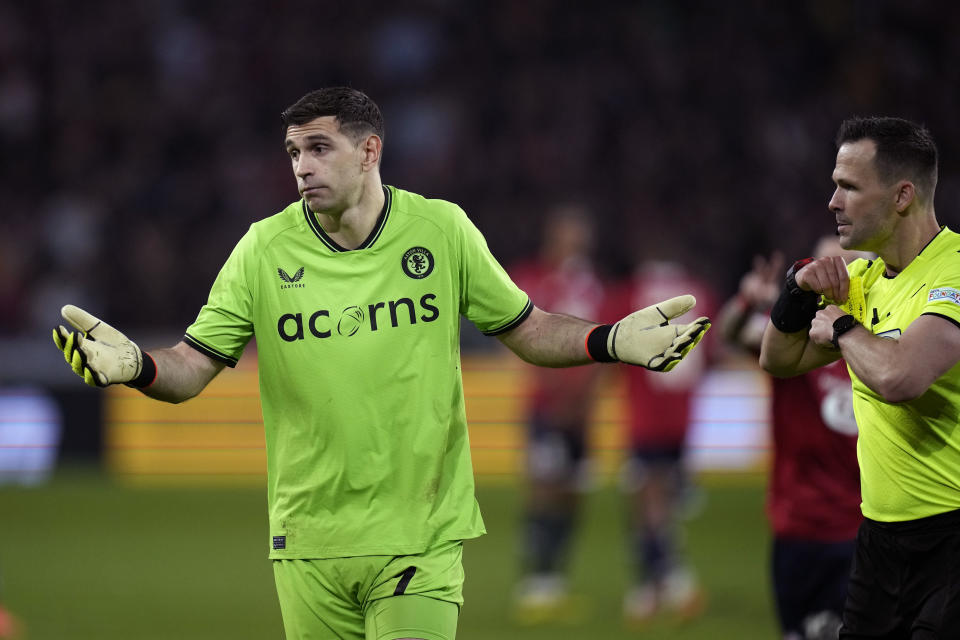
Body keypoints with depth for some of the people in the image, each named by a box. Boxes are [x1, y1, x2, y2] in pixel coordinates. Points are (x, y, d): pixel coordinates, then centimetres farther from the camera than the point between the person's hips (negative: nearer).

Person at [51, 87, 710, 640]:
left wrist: (615, 341, -8)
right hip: (309, 541, 1)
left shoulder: (442, 229, -1)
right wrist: (133, 364, -25)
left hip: (423, 535, -1)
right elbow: (190, 368, -3)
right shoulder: (265, 250, -2)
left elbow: (526, 329, 8)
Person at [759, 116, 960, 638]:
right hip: (882, 531, 8)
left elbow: (898, 378, -33)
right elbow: (779, 361, 20)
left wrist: (841, 327, -12)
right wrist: (801, 288, 1)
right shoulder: (861, 276, 11)